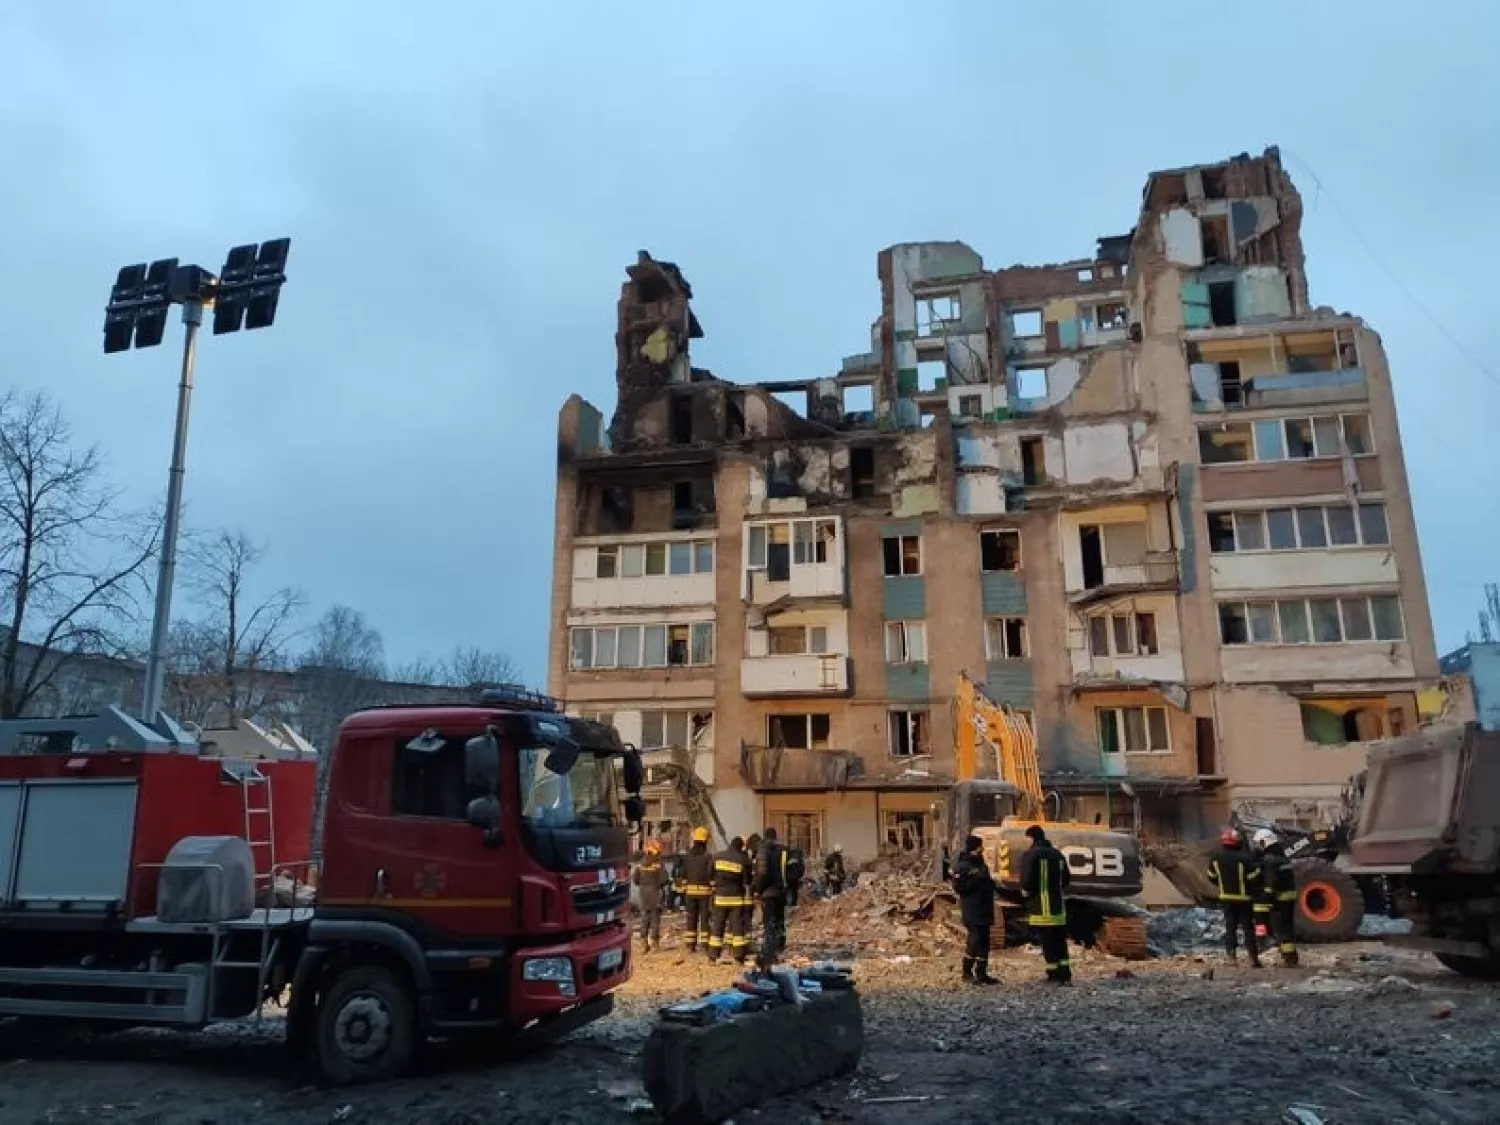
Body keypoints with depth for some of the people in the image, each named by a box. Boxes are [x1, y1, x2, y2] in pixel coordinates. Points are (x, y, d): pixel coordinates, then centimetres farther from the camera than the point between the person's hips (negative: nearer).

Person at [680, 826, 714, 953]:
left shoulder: (687, 856, 5)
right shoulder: (708, 857, -8)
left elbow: (683, 875, 8)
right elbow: (711, 875, -10)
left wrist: (683, 890, 13)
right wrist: (713, 891, -6)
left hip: (690, 890, 4)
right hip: (704, 891, -3)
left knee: (691, 918, 9)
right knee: (704, 918, 3)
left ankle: (690, 945, 10)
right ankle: (705, 943, 1)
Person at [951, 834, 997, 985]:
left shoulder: (981, 864, 17)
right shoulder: (962, 866, -10)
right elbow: (958, 886, -18)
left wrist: (990, 884, 10)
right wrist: (976, 880, -21)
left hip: (984, 909, 9)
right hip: (971, 910, -9)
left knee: (984, 941, 10)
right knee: (975, 939, -10)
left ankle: (982, 973, 17)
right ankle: (967, 972, -1)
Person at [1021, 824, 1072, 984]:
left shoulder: (1031, 854, -11)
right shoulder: (1058, 854, 11)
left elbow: (1027, 880, -16)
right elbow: (1066, 879, 16)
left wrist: (1026, 891, 4)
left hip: (1041, 907, -6)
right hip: (1058, 906, 6)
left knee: (1048, 943, -1)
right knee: (1060, 941, 13)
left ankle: (1054, 976, 0)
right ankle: (1066, 975, 12)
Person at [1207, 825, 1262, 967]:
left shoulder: (1216, 857, -5)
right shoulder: (1244, 857, -22)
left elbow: (1211, 877, 5)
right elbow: (1254, 877, -16)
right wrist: (1251, 888, 5)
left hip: (1226, 897, 4)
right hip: (1243, 897, -4)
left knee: (1230, 926, 11)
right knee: (1248, 927, 6)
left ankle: (1231, 957, 8)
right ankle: (1253, 958, 8)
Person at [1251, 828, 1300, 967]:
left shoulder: (1268, 860, -16)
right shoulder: (1282, 857, 16)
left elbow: (1269, 884, -21)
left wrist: (1267, 902, -21)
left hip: (1278, 899, -9)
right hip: (1290, 897, 10)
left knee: (1280, 929, -4)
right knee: (1287, 927, 15)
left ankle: (1289, 957, -4)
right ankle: (1291, 956, 21)